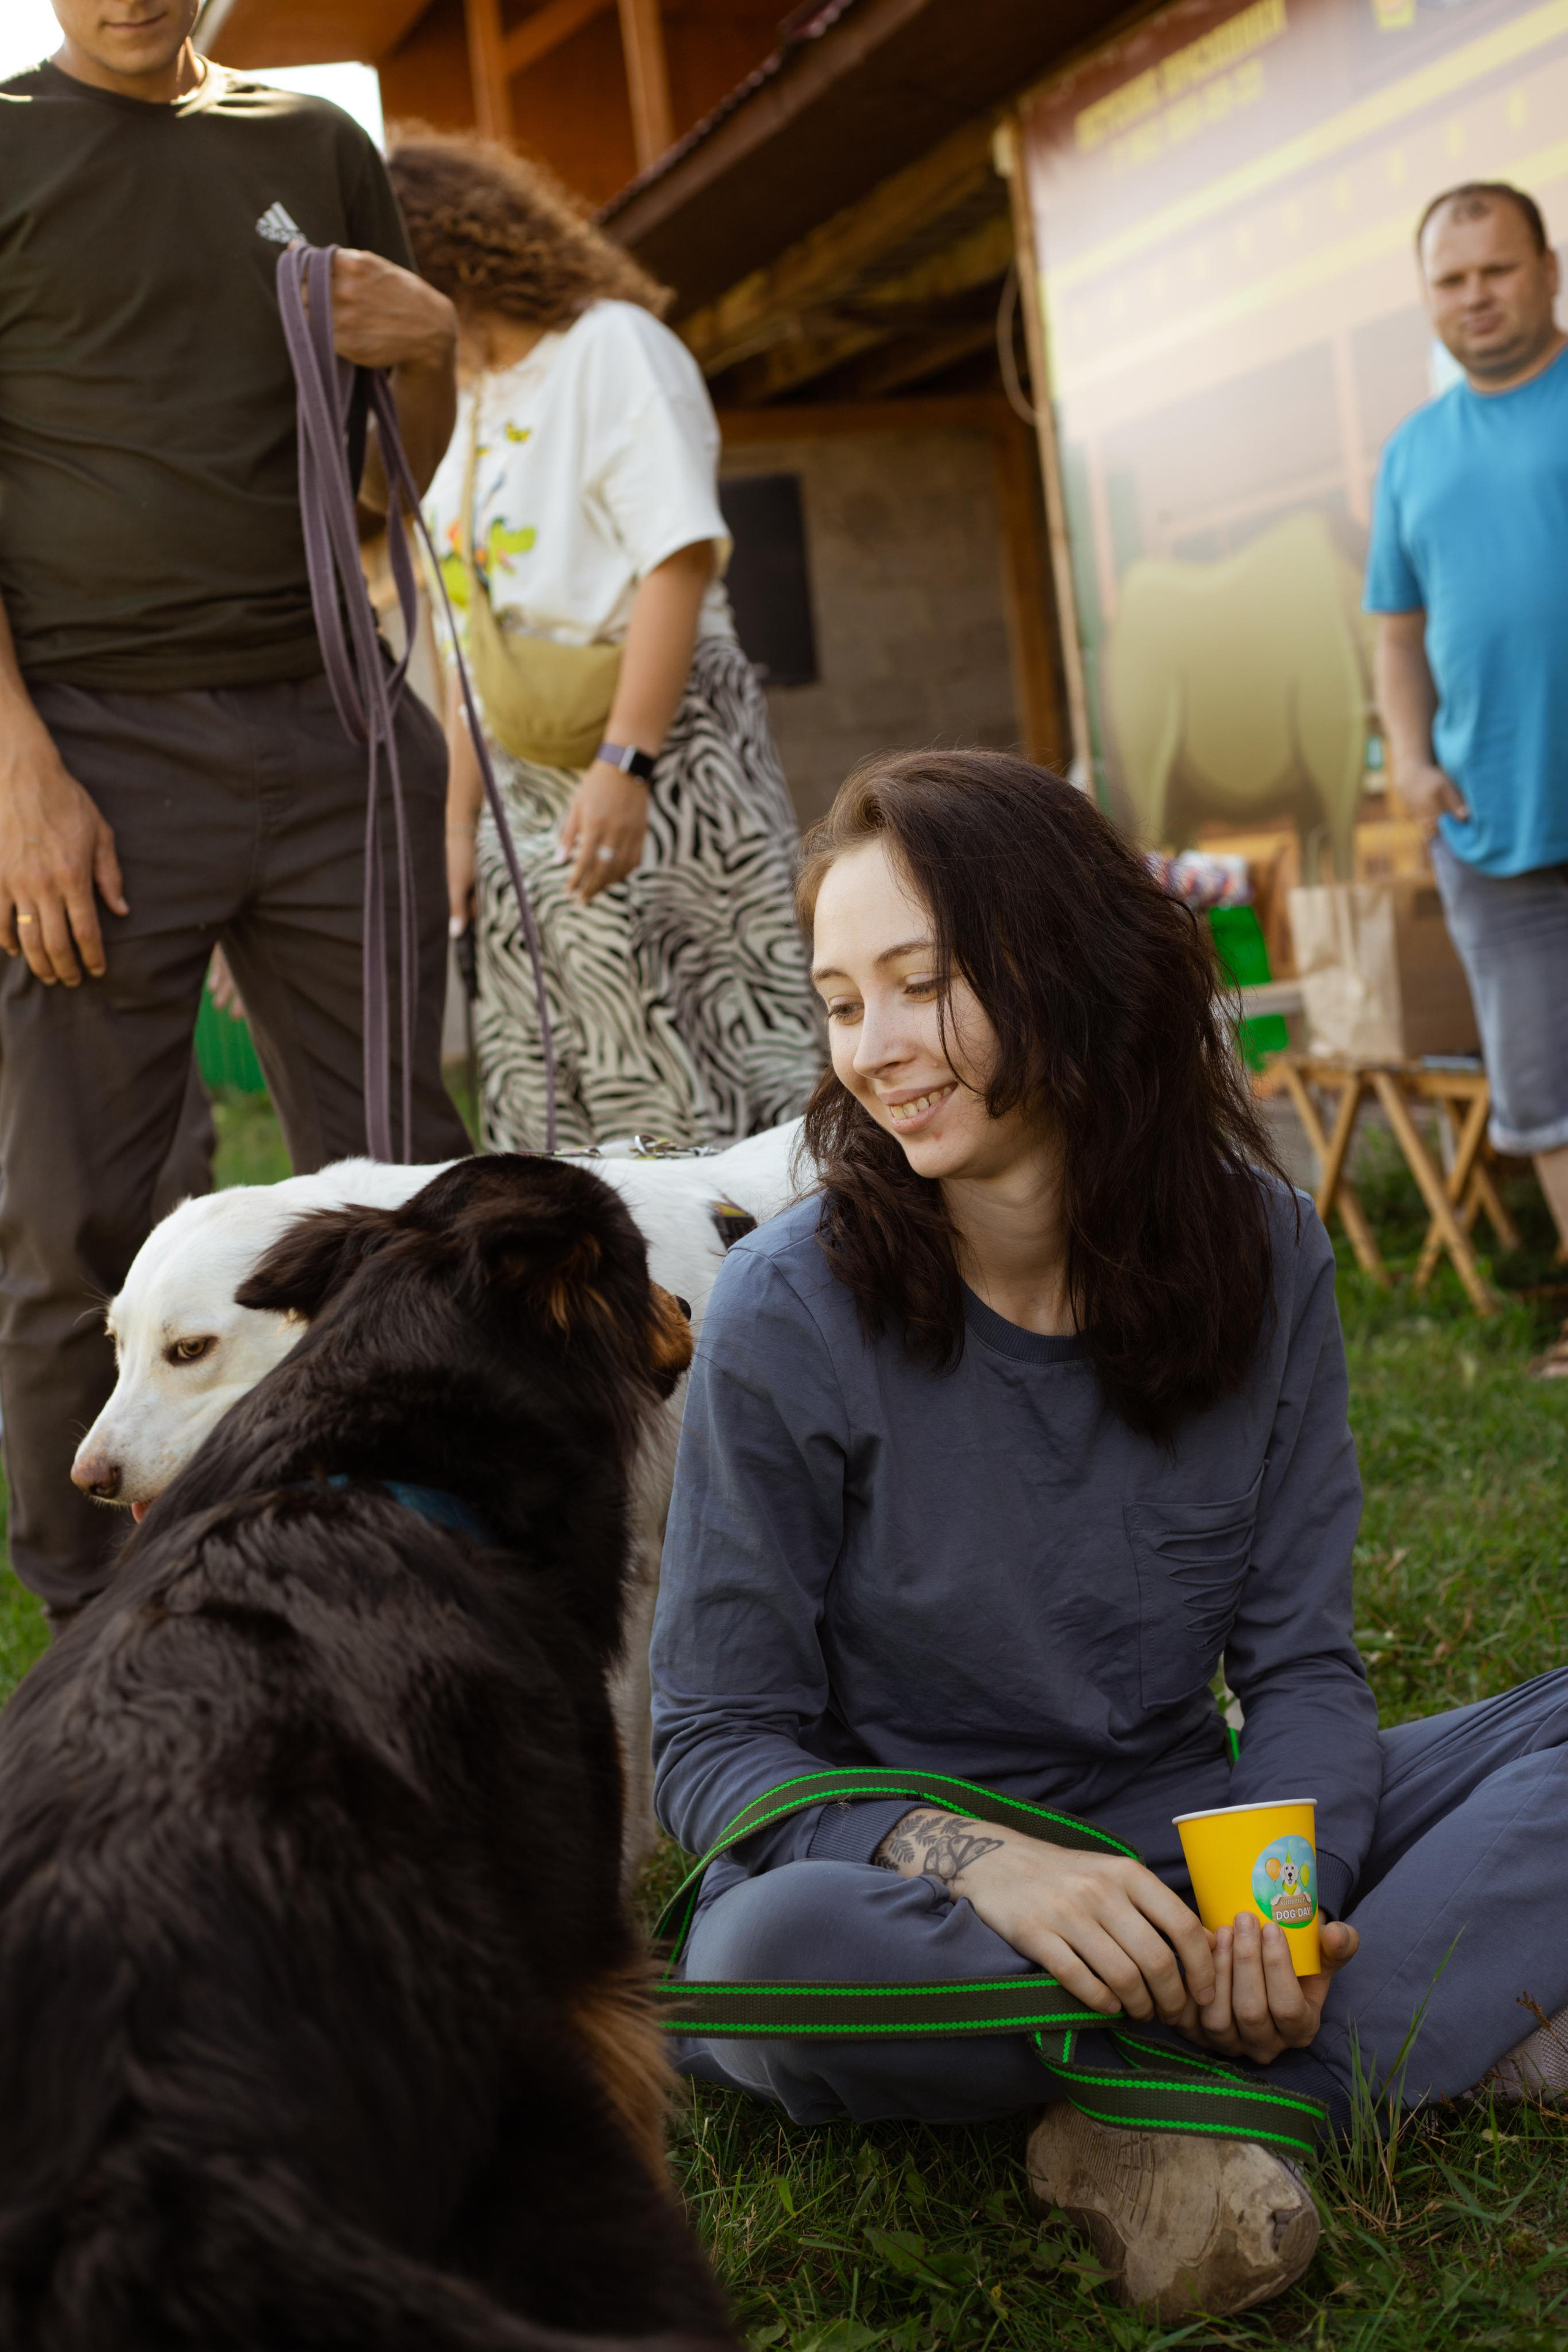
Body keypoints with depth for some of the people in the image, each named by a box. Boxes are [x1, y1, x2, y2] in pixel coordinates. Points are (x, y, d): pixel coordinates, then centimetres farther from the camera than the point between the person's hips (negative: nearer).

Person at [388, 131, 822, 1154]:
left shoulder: (611, 344, -4)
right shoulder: (485, 403, 20)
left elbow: (681, 559, -16)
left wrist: (626, 764, -25)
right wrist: (461, 819, 17)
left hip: (662, 758, -8)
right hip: (536, 781, 8)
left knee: (700, 1096, -12)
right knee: (547, 1103, 4)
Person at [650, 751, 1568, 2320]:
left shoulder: (1261, 1250, -3)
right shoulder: (790, 1313, -13)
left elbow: (1299, 1660, 0)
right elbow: (713, 1745, -10)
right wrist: (980, 1866, -29)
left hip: (1177, 1838, 3)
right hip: (910, 1875, -3)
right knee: (775, 1953, -37)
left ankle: (1167, 2114, -27)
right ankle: (1432, 2007, -22)